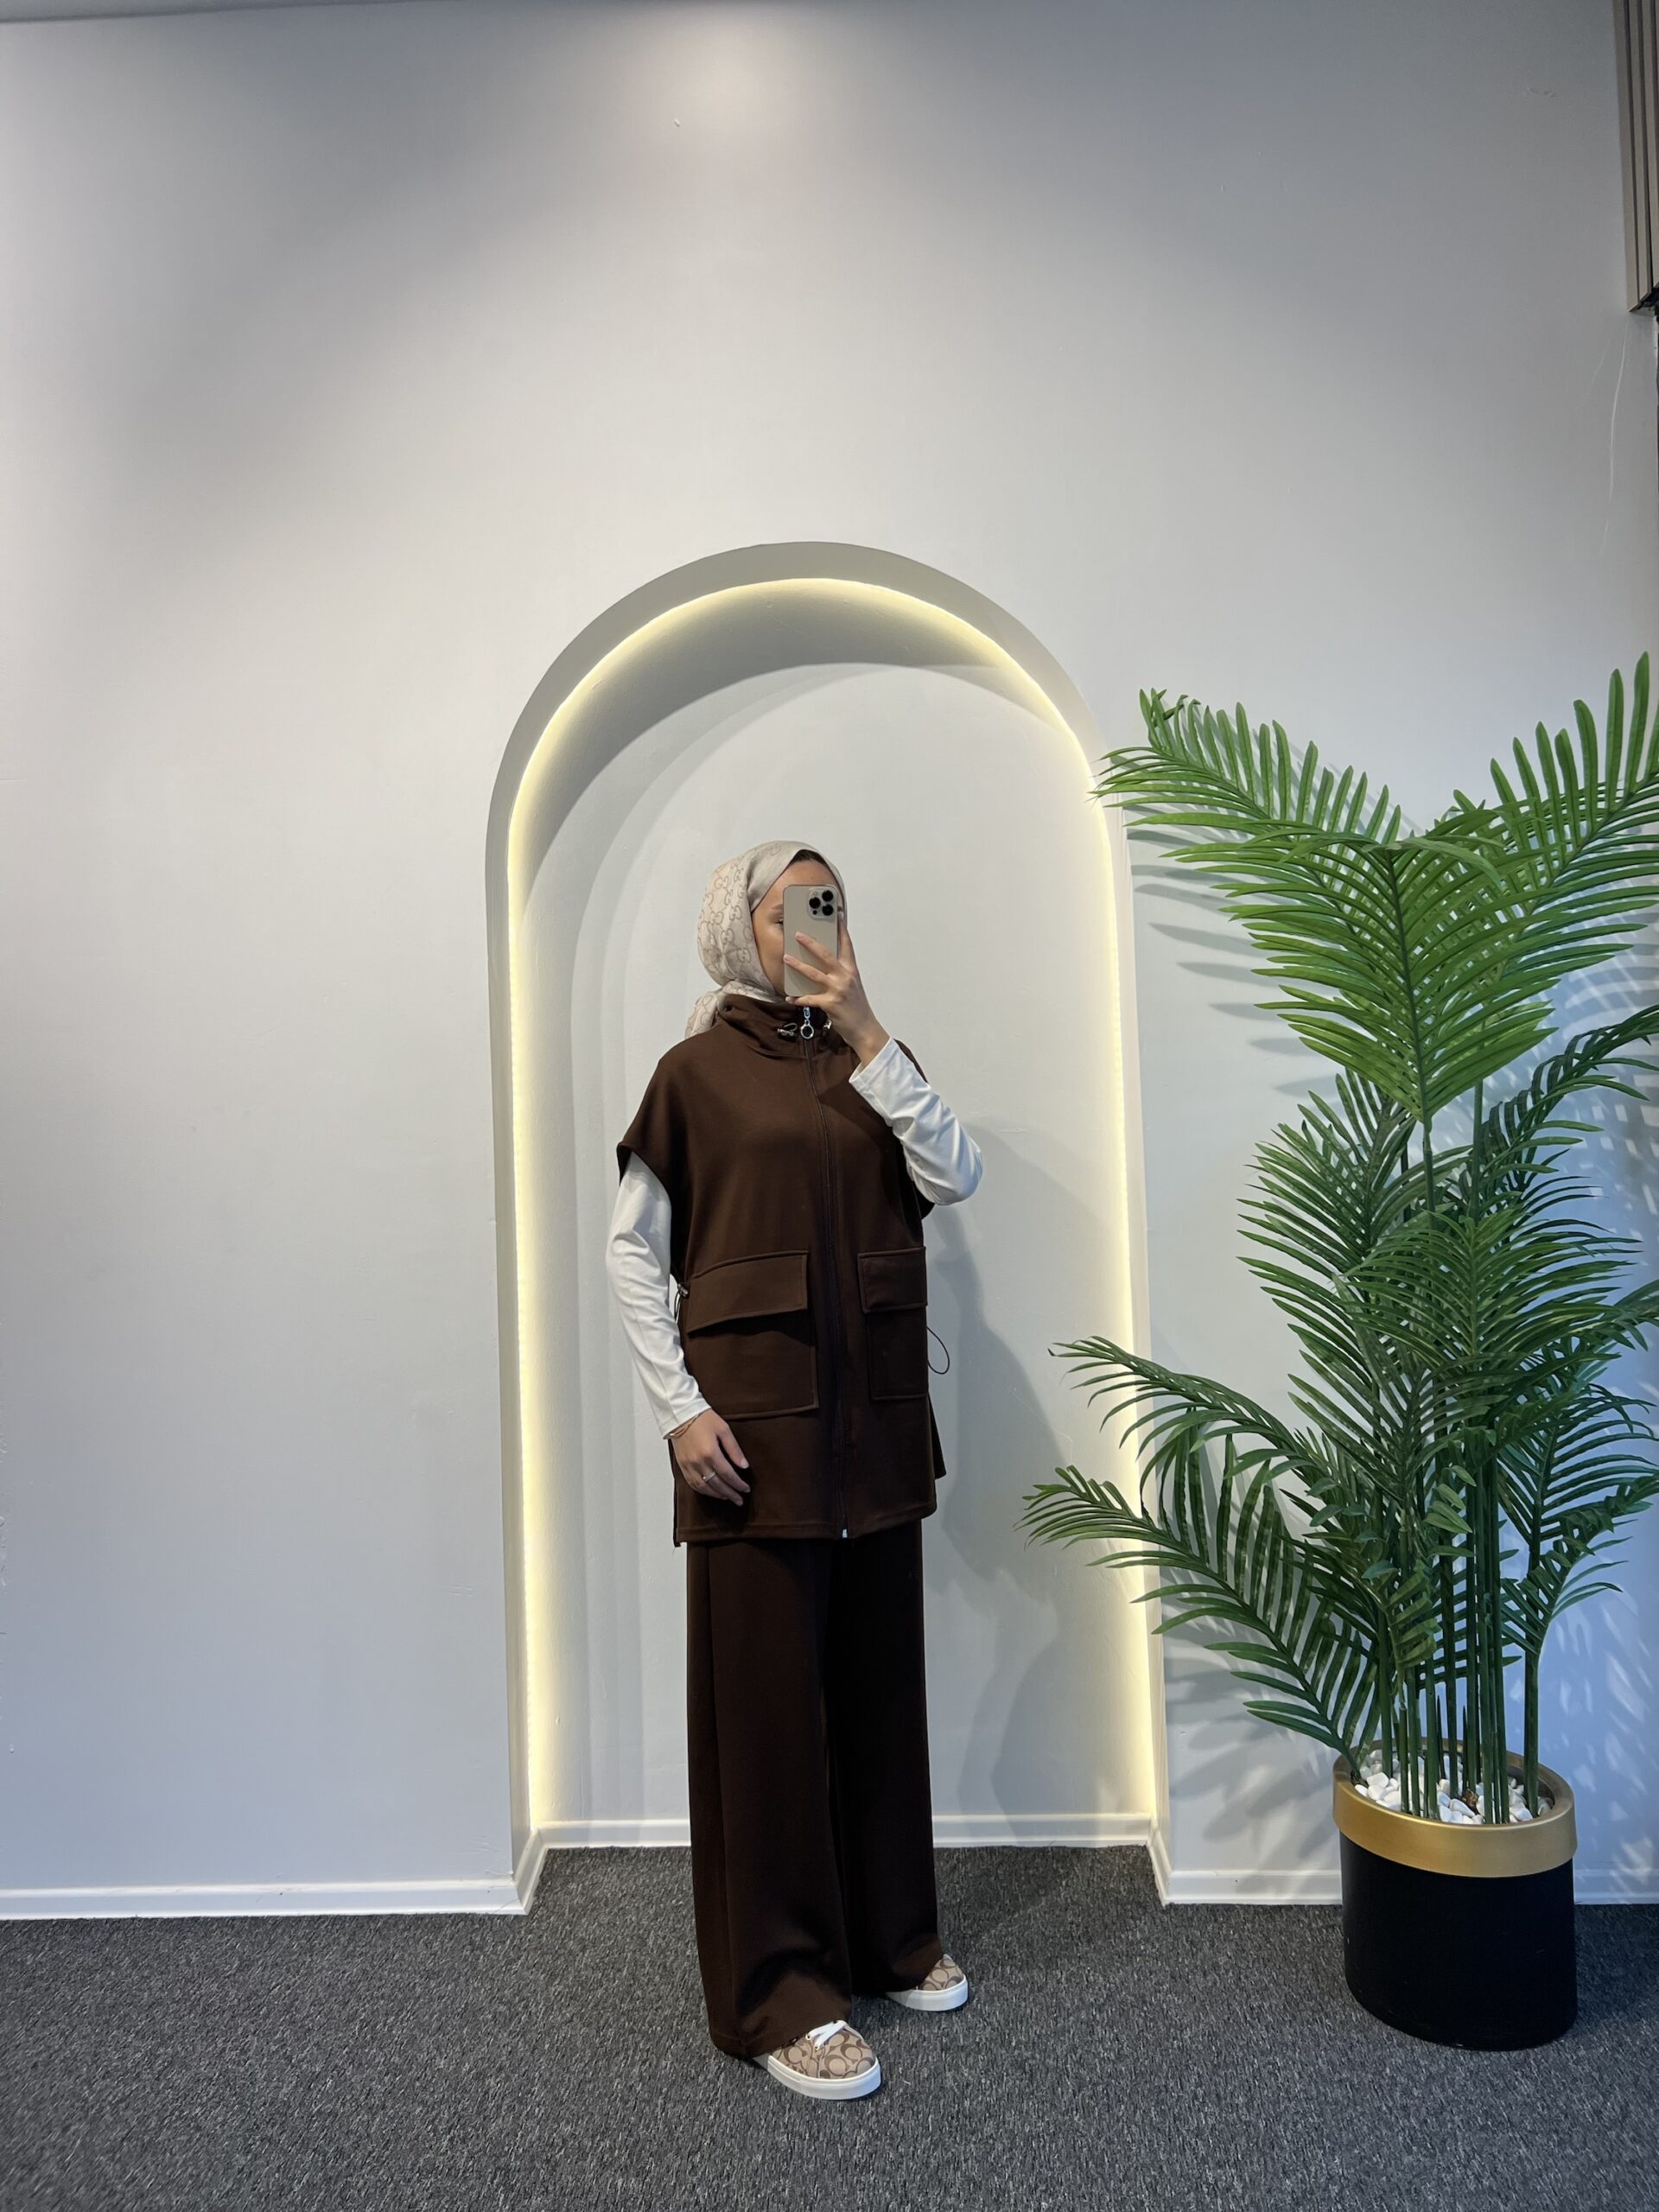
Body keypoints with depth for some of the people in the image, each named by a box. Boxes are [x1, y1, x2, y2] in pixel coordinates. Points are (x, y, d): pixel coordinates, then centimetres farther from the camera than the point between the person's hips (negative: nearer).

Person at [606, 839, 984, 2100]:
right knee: (767, 1696, 3)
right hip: (754, 1423, -4)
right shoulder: (698, 1072, -2)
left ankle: (889, 1936, 34)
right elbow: (633, 1251, -2)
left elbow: (957, 1178, -5)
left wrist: (866, 1031, -11)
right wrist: (681, 1408, -10)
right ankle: (782, 1995, 18)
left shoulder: (872, 1062, 10)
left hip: (877, 1423, 5)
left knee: (879, 1684, 15)